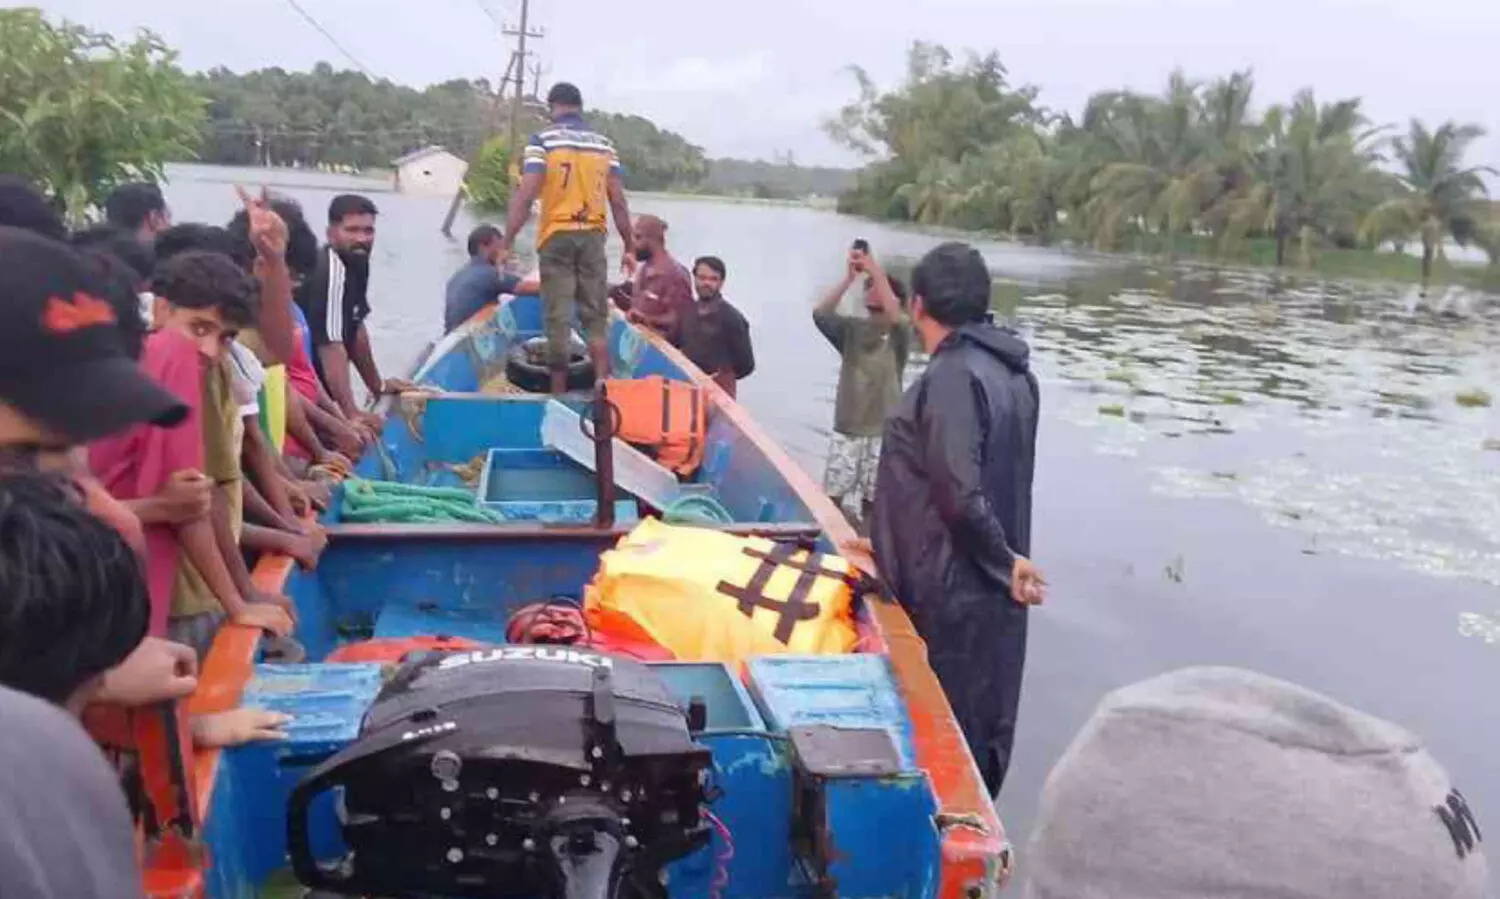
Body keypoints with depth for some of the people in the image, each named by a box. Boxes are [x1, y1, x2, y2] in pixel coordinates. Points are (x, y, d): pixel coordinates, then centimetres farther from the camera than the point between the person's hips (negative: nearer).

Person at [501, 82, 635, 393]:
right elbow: (618, 201, 4)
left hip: (556, 236, -2)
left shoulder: (543, 140, -3)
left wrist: (507, 243, -9)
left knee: (558, 317, 3)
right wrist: (629, 247, 12)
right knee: (596, 315, 9)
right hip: (593, 237, 3)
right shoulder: (604, 144, 7)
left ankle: (559, 390, 8)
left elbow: (526, 195, -11)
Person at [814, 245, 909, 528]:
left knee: (872, 503, 4)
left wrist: (877, 271, -29)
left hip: (881, 434, -3)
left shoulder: (900, 334, -3)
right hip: (845, 431, 3)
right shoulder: (852, 328, 6)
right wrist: (849, 278, -19)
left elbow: (895, 317, -26)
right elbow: (820, 314, -11)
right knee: (833, 499, 3)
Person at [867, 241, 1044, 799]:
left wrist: (1002, 561, -12)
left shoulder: (953, 375, -20)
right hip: (990, 587, 9)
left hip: (952, 590, -9)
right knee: (979, 731, 19)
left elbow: (960, 493, -25)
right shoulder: (1013, 371, 8)